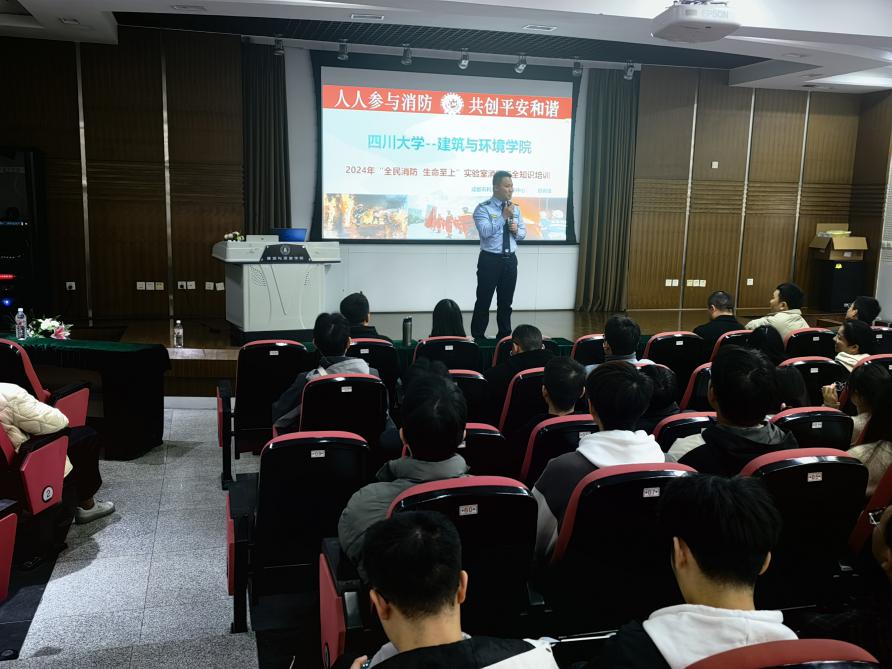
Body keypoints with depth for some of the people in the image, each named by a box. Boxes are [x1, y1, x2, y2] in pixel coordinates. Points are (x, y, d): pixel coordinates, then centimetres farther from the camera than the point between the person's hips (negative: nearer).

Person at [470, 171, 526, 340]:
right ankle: (478, 338, 10)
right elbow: (485, 231, -23)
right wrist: (503, 216, -24)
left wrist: (516, 230, -8)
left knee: (506, 302, 13)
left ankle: (505, 336, 24)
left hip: (510, 260, 5)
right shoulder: (483, 208, -9)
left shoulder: (516, 208, 9)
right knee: (484, 302, 0)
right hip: (490, 260, -5)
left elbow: (523, 233, 14)